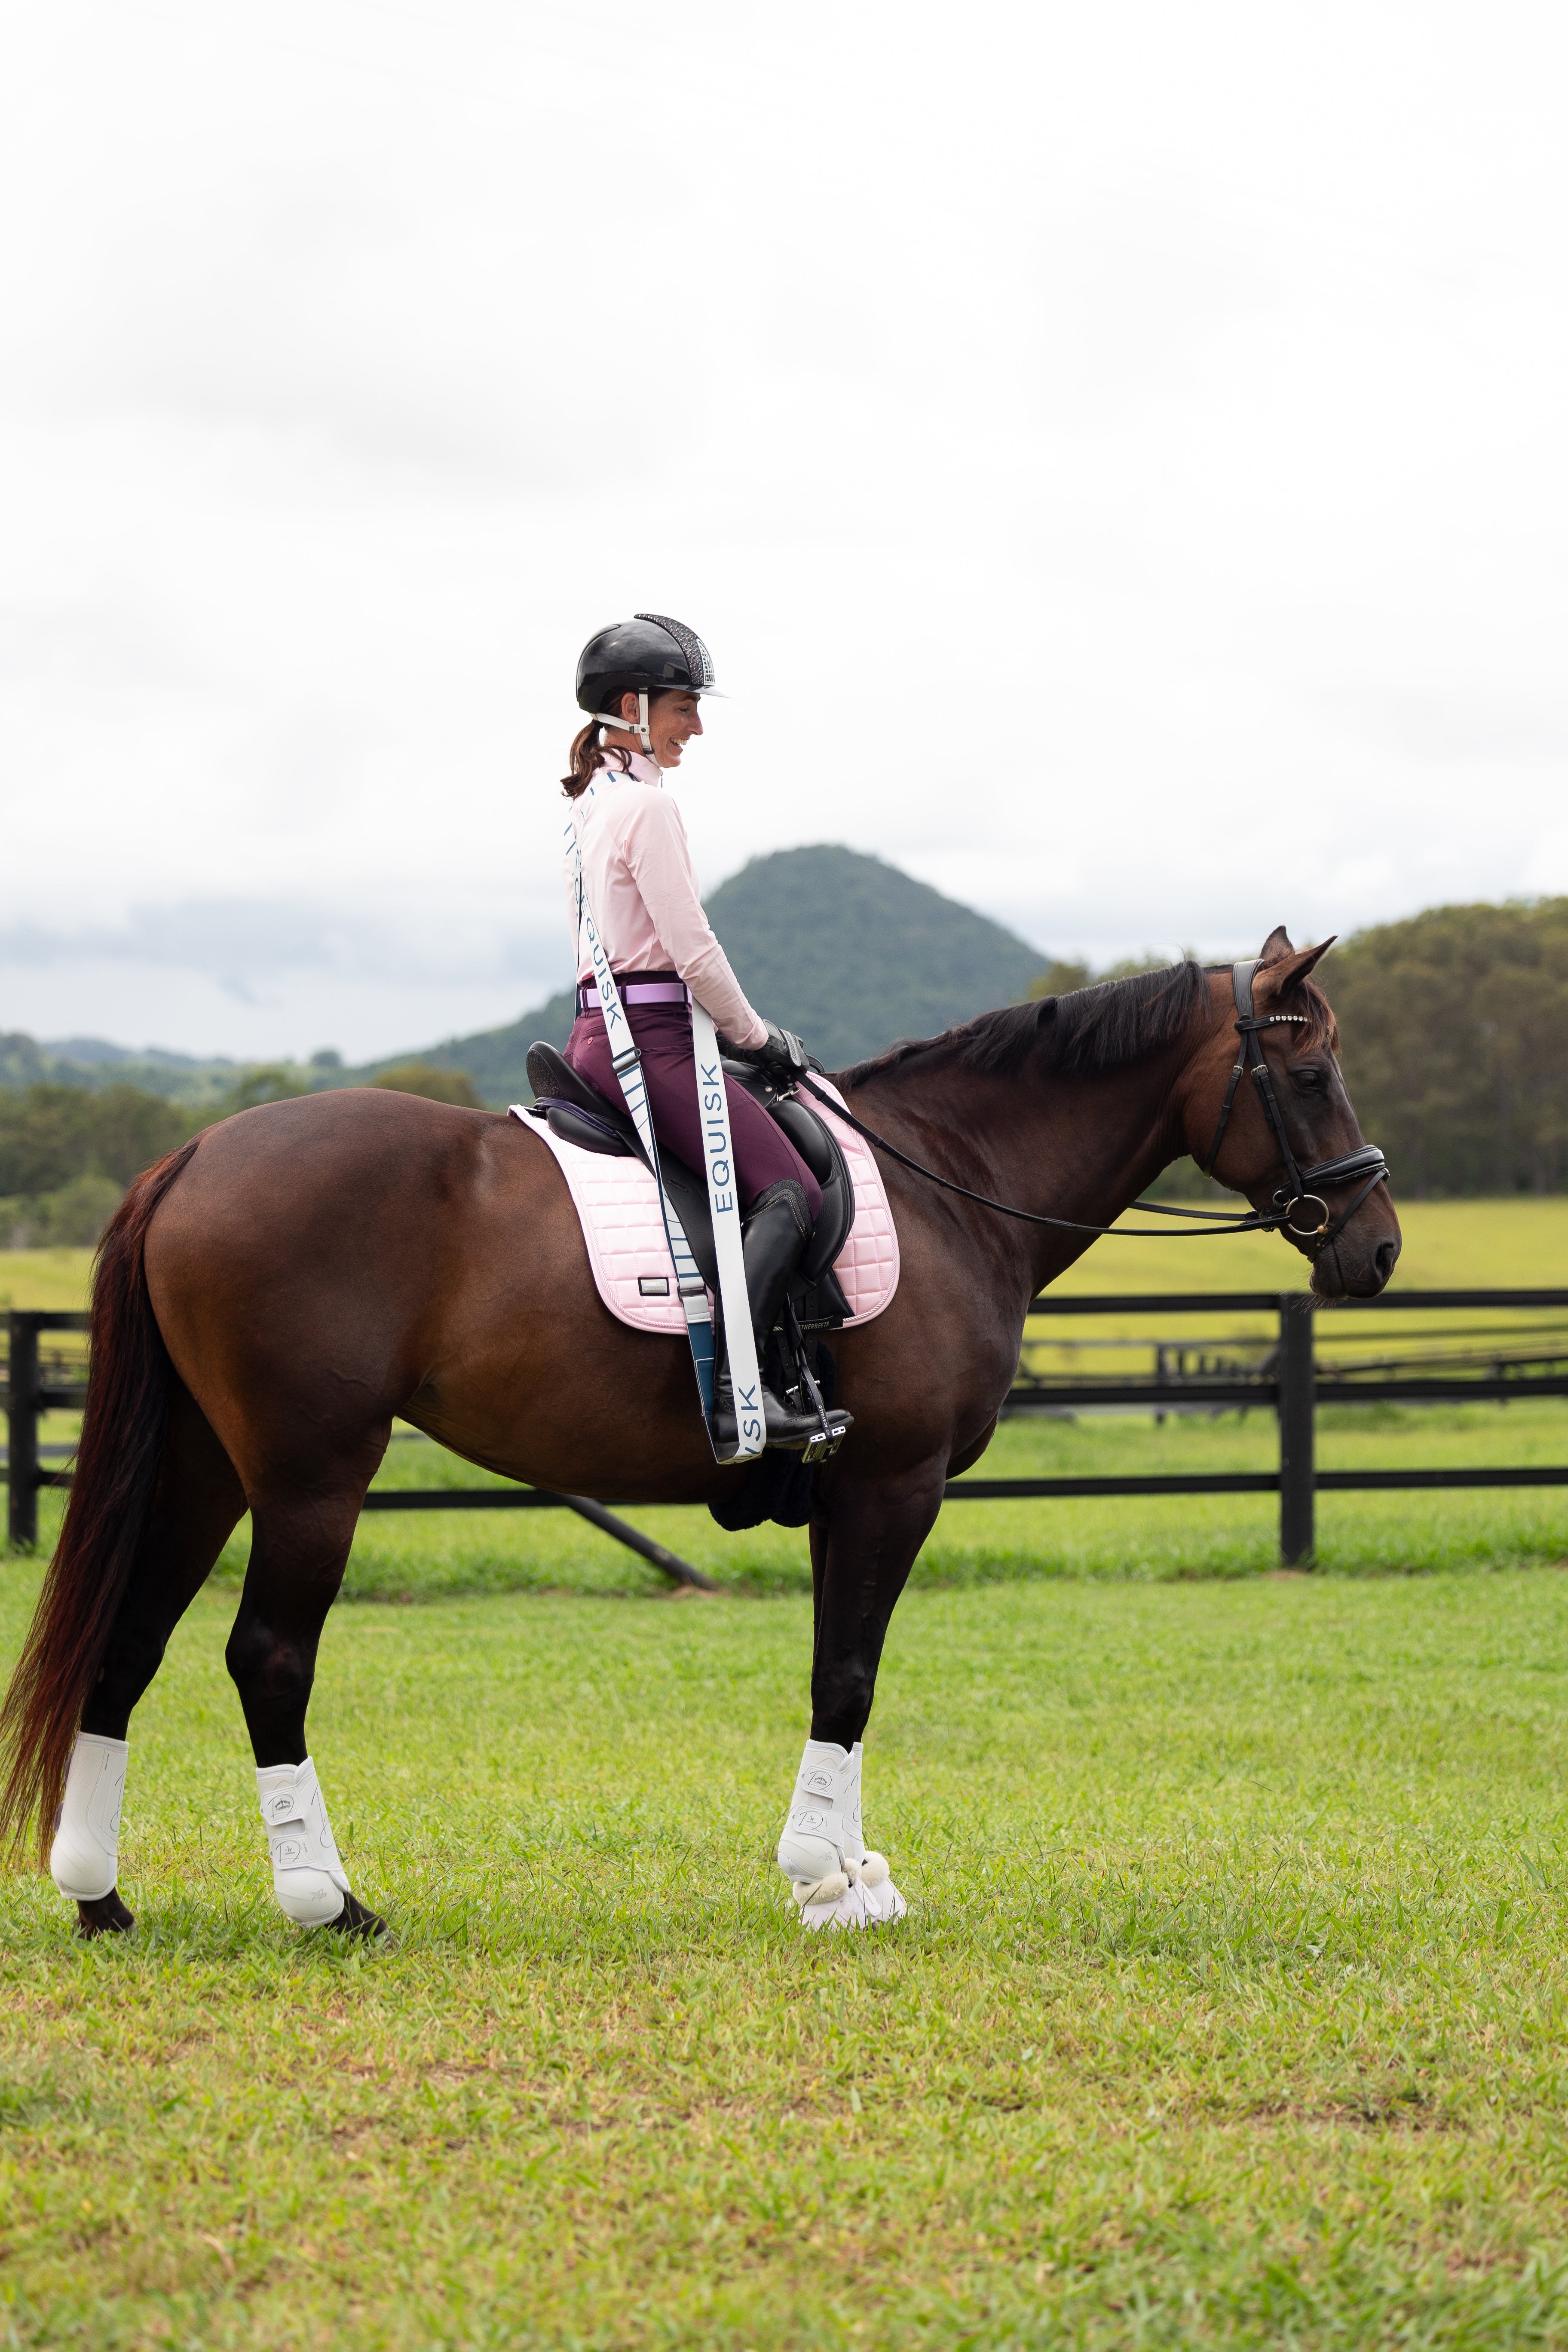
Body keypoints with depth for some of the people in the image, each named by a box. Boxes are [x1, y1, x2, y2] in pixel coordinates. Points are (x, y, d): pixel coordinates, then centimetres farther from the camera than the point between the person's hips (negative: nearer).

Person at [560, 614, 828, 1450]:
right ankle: (736, 1387, -28)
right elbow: (692, 949, -16)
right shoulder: (648, 805, -12)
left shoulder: (589, 802, 18)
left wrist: (732, 1031, 21)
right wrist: (754, 1035, -2)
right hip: (650, 1039, -10)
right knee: (789, 1192, -16)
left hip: (596, 1031, 10)